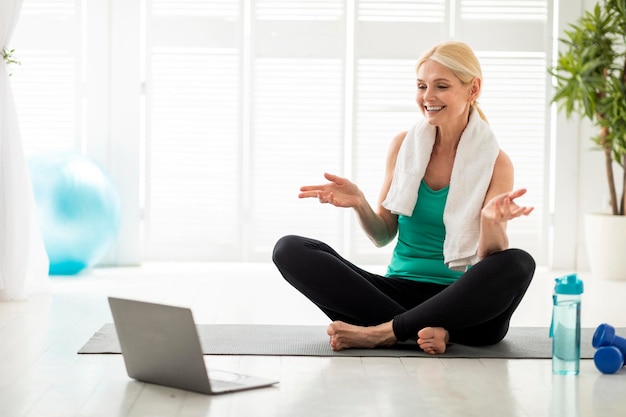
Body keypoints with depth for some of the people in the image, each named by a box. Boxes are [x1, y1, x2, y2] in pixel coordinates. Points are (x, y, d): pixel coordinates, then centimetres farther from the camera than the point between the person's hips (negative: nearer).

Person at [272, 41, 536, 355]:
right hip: (400, 290, 3)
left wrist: (492, 222, -28)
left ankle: (382, 332, -27)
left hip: (461, 305, -3)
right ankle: (430, 331, -27)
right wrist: (359, 204, -9)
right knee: (290, 249, -17)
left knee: (518, 264, -35)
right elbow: (383, 236, 11)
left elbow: (489, 263, -7)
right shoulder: (404, 146, 7)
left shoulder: (496, 163, -1)